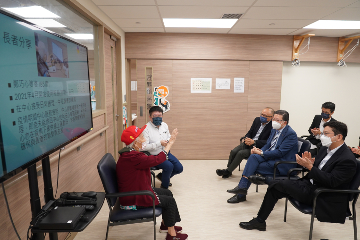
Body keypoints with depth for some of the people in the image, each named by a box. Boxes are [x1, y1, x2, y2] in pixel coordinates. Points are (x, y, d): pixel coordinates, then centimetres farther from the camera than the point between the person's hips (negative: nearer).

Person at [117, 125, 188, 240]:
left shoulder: (130, 153, 4)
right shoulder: (132, 157, -31)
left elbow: (151, 160, 7)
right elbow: (157, 160, -28)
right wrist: (170, 142, -19)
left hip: (136, 191, 11)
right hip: (132, 200, -11)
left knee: (167, 192, 18)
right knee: (170, 201, -1)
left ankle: (166, 224, 34)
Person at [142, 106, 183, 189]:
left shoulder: (164, 125, 6)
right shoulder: (146, 128, -16)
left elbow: (169, 137, 20)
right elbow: (145, 147, -22)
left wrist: (167, 141, -5)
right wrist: (160, 143, -26)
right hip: (154, 156, -7)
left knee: (179, 168, -4)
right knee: (169, 166, -28)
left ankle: (162, 176, 26)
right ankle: (164, 187, 0)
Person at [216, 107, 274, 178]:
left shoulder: (272, 127, -13)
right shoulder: (257, 120, 7)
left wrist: (254, 142, -25)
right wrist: (247, 139, -9)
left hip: (258, 147, -6)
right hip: (248, 143, 6)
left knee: (241, 153, -25)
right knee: (233, 151, -16)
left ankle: (228, 171, -8)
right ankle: (228, 171, 0)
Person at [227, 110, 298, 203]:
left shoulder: (291, 134, -14)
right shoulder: (274, 130, 11)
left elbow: (280, 152, -21)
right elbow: (267, 145, 16)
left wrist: (261, 153, -20)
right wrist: (259, 150, -7)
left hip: (282, 165, -8)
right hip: (270, 156, 8)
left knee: (252, 167, -22)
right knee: (254, 156, -19)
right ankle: (242, 187, -16)